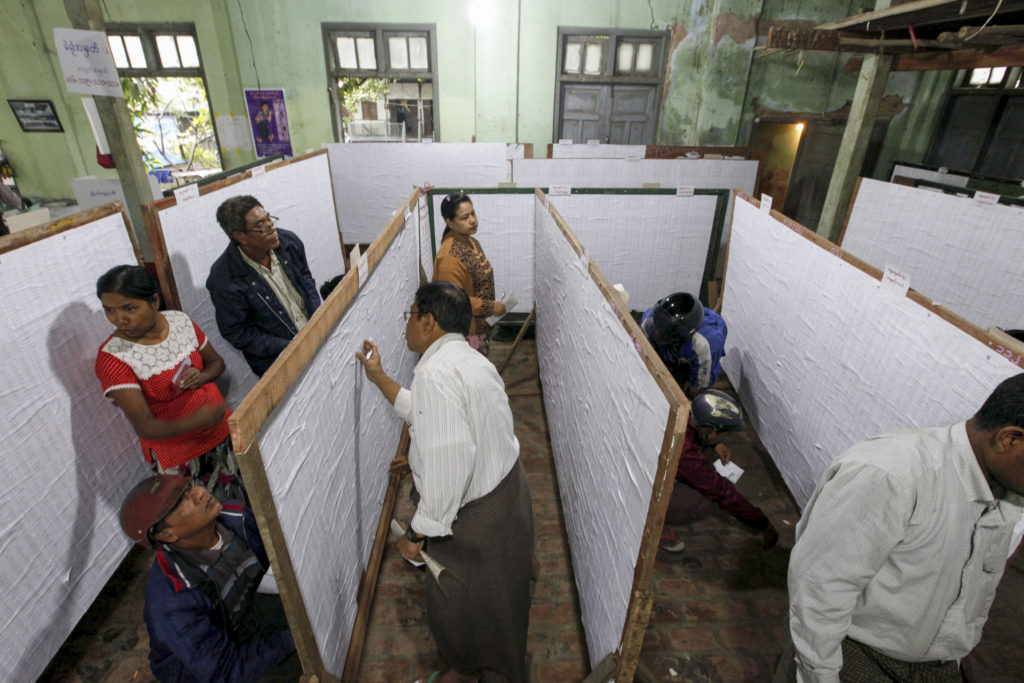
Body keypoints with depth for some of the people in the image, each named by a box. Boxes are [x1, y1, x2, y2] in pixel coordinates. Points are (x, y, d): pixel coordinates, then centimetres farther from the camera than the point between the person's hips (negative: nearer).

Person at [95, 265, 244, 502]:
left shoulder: (180, 320, -6)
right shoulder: (112, 358, -19)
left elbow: (216, 361, 9)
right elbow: (144, 426, -23)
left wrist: (202, 376, -15)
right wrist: (193, 423, -42)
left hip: (222, 433, 4)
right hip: (178, 459, -4)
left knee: (242, 502, 18)